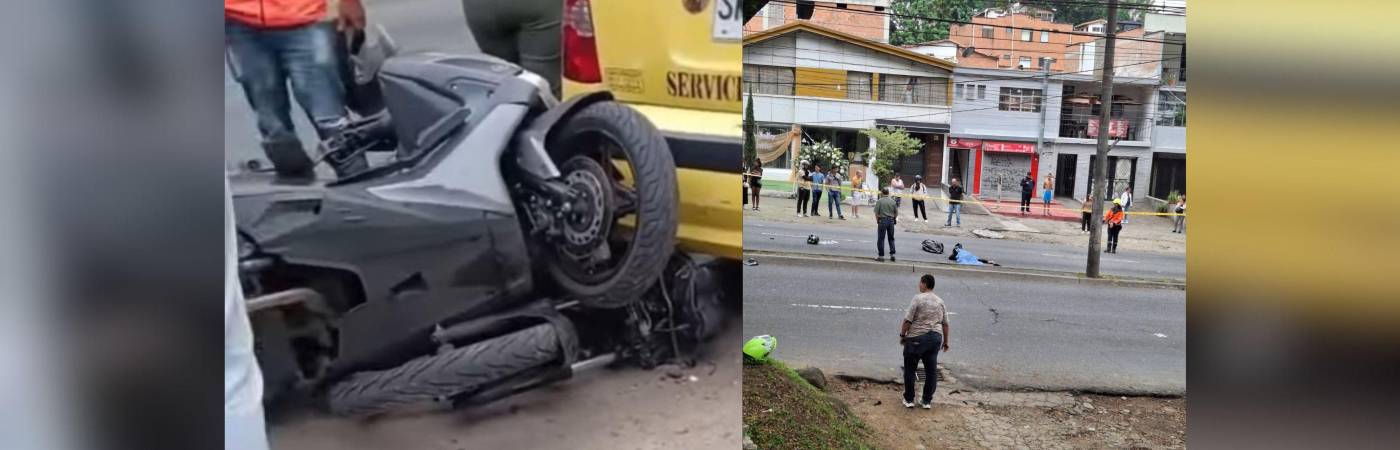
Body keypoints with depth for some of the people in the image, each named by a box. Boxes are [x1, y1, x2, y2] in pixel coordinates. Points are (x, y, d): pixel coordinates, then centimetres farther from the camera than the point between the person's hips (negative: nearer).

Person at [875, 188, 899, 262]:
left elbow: (876, 213, -11)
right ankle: (892, 255, 12)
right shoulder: (892, 201, 4)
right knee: (891, 238, 15)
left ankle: (881, 256, 3)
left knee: (881, 239, 3)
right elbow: (896, 212, 8)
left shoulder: (879, 201, -8)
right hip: (891, 221, 4)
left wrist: (877, 220, 3)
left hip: (882, 220, -4)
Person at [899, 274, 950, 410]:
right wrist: (945, 341, 17)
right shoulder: (940, 302, 9)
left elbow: (908, 320, -13)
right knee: (931, 370, 11)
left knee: (910, 369, 7)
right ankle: (927, 401, 14)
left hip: (917, 338, -5)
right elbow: (945, 324, 10)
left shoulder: (918, 299, -10)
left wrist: (902, 335, -2)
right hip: (935, 338, 5)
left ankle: (909, 399, 11)